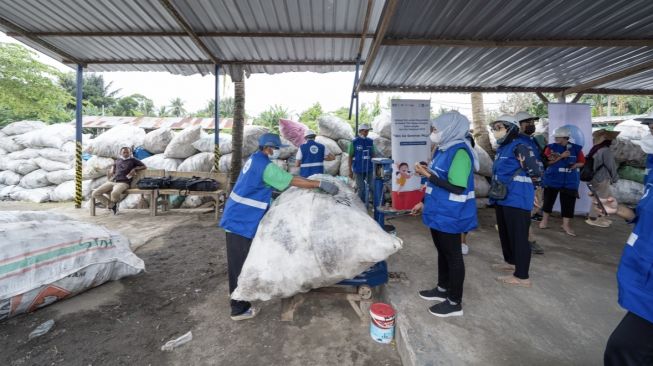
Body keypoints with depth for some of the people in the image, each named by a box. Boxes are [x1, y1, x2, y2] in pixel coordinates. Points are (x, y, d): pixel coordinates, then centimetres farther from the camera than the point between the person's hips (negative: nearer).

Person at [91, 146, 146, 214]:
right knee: (95, 193, -12)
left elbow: (144, 167, 7)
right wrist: (112, 168, 25)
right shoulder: (118, 160, 26)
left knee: (114, 193, -37)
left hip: (123, 183, -6)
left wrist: (134, 169, -6)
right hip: (111, 181, 6)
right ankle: (112, 205, 3)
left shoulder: (133, 160, 12)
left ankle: (111, 204, 0)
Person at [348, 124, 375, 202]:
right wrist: (350, 170, -5)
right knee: (361, 189, 4)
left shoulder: (370, 141, 7)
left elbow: (373, 155, 12)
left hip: (369, 169, 3)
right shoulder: (354, 142, -3)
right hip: (358, 170, -3)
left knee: (372, 188, 4)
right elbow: (350, 156, -2)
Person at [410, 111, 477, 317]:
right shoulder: (443, 150, 9)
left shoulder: (460, 152, -19)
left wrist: (428, 175, -22)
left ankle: (455, 302, 20)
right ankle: (442, 289, 39)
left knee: (453, 256, 4)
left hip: (450, 215, -9)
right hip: (438, 212, 9)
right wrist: (424, 203, 19)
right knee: (442, 252, 21)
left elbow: (457, 187, -25)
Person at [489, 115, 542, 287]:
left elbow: (535, 173, -17)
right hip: (502, 199, 10)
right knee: (504, 233, 21)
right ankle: (510, 262, 39)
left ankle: (522, 276, 7)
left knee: (518, 236, -2)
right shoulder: (501, 149, 14)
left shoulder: (519, 147, -14)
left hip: (516, 200, -10)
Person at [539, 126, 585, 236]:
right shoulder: (551, 147, -2)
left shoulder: (576, 148, 2)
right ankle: (545, 219, 24)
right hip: (552, 179, -1)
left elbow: (581, 163, 7)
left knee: (568, 202, 1)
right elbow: (547, 161, -11)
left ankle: (566, 224, 10)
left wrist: (574, 166, -12)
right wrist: (561, 156, -19)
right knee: (548, 199, 8)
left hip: (570, 181, 1)